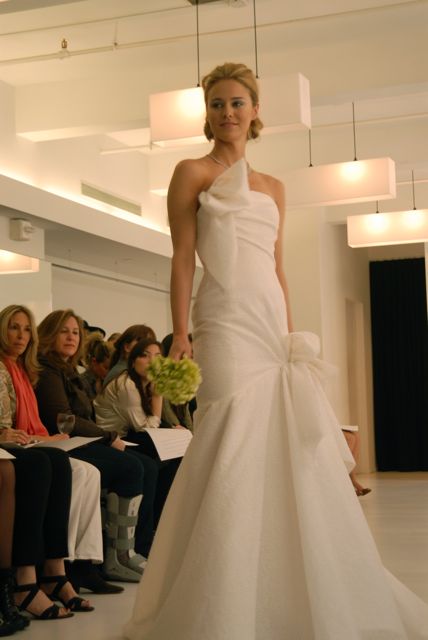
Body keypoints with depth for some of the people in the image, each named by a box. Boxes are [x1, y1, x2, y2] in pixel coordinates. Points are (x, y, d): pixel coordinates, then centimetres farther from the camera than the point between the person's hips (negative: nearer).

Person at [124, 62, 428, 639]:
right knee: (236, 451, -12)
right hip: (227, 322, -6)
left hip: (274, 323, 6)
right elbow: (182, 259, -2)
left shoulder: (273, 188, 20)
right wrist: (179, 336, -10)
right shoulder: (193, 173, 4)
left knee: (292, 454, 4)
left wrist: (293, 335, 13)